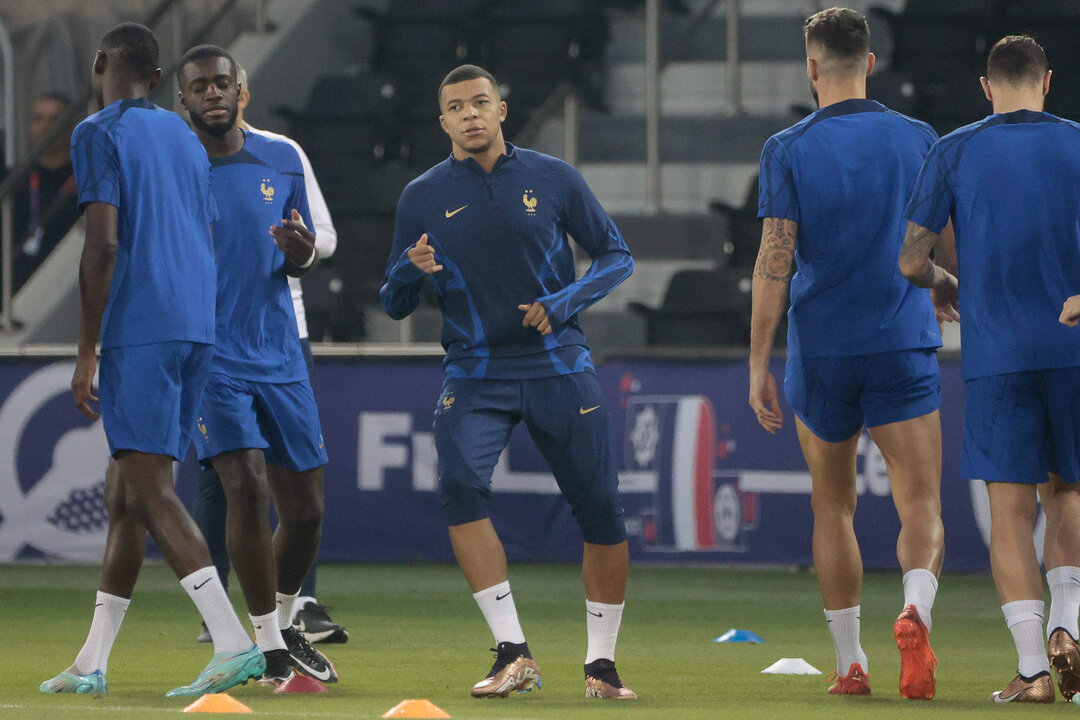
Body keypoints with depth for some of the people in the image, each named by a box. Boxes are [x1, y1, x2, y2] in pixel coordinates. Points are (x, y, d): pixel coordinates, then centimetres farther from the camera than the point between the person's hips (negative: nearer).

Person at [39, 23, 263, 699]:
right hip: (197, 330, 8)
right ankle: (92, 662, 15)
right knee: (125, 493, 12)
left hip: (138, 332, -8)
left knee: (149, 490, -12)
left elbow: (104, 245, -12)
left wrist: (86, 353, -10)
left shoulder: (99, 135, -3)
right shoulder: (185, 138, 20)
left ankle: (233, 643, -24)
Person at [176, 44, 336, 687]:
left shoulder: (282, 161, 6)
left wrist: (301, 252, -9)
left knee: (305, 509, 4)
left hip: (281, 359, 4)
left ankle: (287, 626, 30)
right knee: (248, 488, -20)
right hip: (209, 358, -4)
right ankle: (271, 651, -10)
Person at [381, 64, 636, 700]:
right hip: (475, 377, 0)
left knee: (601, 508, -3)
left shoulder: (553, 179, 3)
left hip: (559, 369, 0)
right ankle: (513, 654, -23)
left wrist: (567, 301, -10)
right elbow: (395, 304, 8)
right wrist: (410, 271, -15)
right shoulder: (424, 197, 4)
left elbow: (617, 257, 8)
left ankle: (602, 664, 13)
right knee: (461, 482, -25)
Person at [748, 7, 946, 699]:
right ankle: (915, 612, -32)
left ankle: (851, 662, 16)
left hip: (820, 351, 0)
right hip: (904, 345, 0)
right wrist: (943, 298, 32)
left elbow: (774, 261, -7)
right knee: (921, 506, -3)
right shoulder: (917, 140, 2)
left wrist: (759, 367, -4)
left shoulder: (788, 149, -2)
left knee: (834, 507, 15)